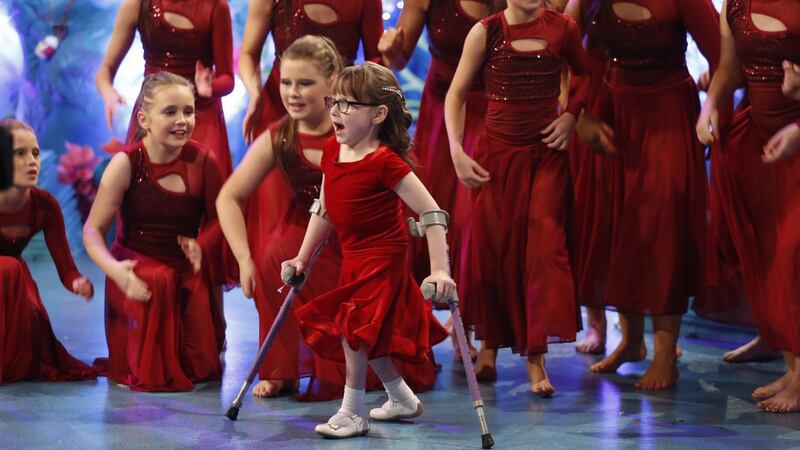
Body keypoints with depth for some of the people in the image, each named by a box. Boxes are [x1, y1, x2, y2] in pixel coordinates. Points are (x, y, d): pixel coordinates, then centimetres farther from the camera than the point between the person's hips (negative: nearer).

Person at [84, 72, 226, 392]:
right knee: (159, 280, -39)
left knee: (201, 366, -9)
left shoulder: (203, 161, -9)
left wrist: (201, 245, -18)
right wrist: (115, 269, -33)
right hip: (136, 265, -2)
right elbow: (93, 229, -14)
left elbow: (217, 218, 5)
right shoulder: (126, 164, -15)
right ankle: (148, 371, -12)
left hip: (187, 270, 2)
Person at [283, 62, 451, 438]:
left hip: (382, 259, -8)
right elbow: (324, 211, 11)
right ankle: (403, 400, 34)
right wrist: (302, 259, 11)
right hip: (355, 260, 8)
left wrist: (439, 270, -30)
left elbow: (432, 214, -24)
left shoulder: (385, 161, -22)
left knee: (353, 327, -11)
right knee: (368, 335, 16)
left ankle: (353, 414, 2)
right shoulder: (332, 152, 0)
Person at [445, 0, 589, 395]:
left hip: (546, 154, 0)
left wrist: (571, 114, 1)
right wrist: (457, 151, -11)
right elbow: (455, 96, -2)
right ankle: (489, 345, 25)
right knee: (492, 248, 7)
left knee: (544, 247, -8)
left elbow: (584, 74, 18)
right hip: (496, 153, 0)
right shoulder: (486, 32, -5)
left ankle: (536, 358, -5)